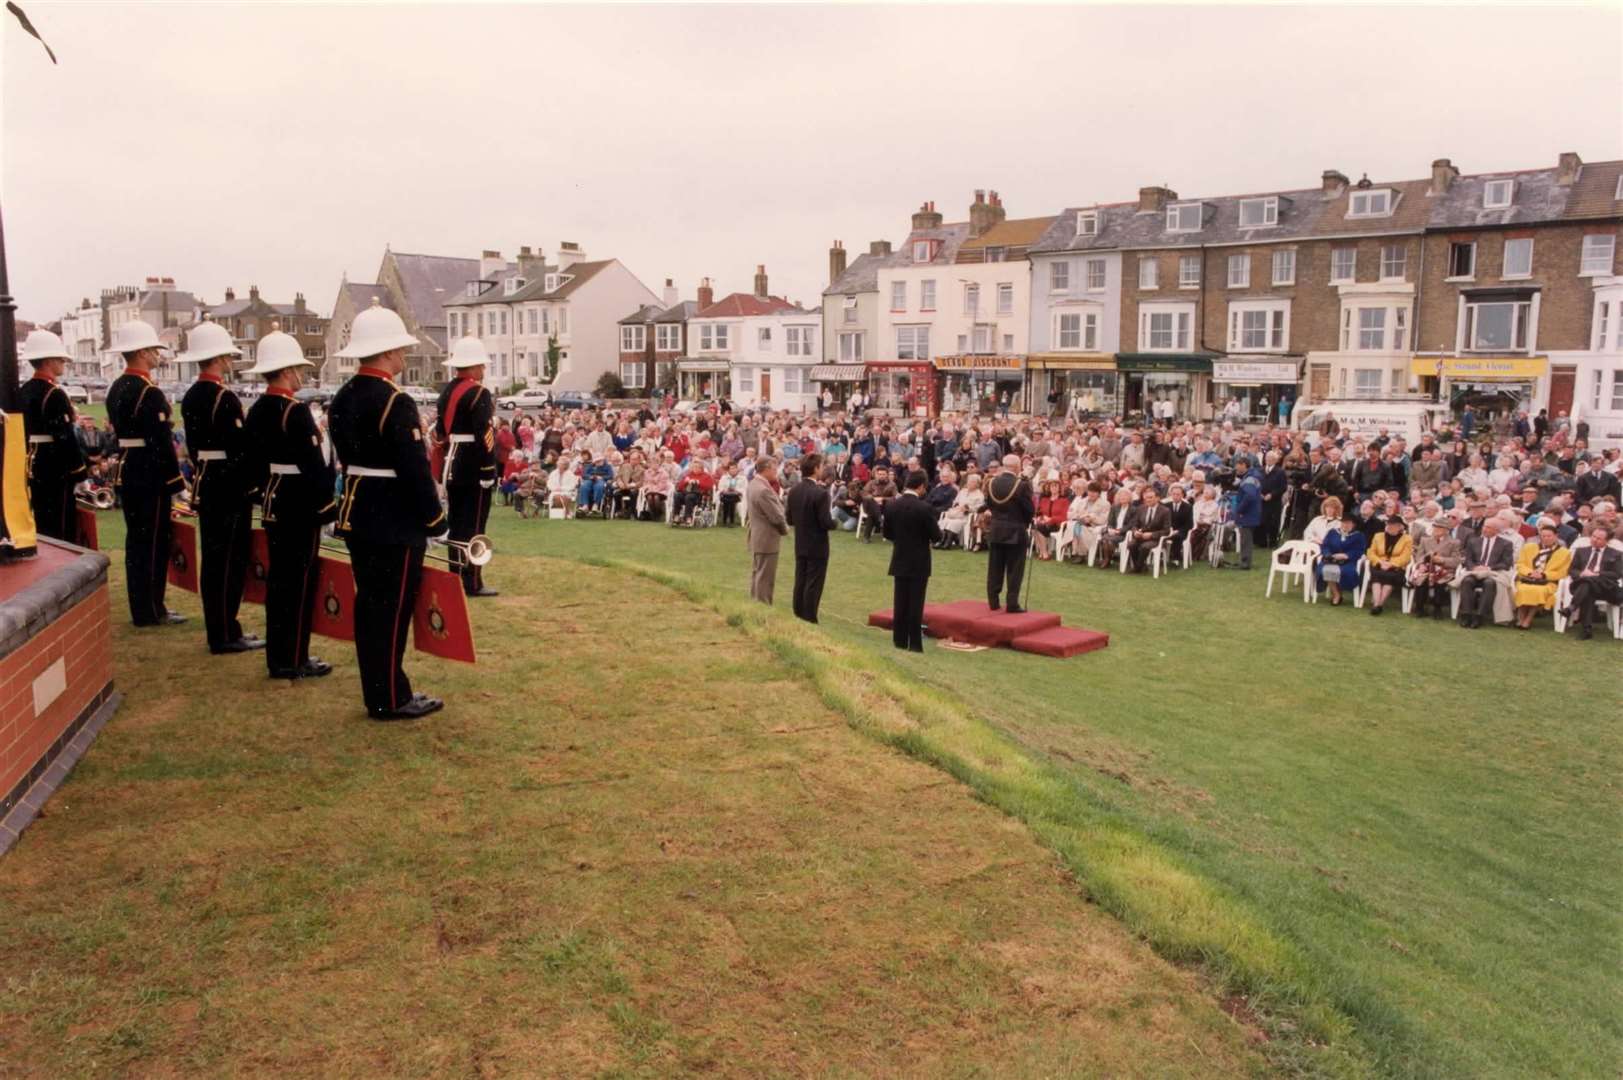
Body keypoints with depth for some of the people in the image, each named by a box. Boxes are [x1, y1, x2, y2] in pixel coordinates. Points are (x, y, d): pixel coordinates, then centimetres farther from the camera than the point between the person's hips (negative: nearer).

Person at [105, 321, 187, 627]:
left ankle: (141, 606, 23)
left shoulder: (115, 389, 12)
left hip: (126, 473, 9)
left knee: (136, 540, 14)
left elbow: (119, 431, 17)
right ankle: (151, 611, 3)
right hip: (152, 476, -9)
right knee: (154, 542, -2)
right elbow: (162, 441, -20)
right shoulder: (150, 393, -17)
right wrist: (175, 477, -14)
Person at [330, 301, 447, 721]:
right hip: (396, 525, -9)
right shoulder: (396, 403, -19)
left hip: (358, 518, 9)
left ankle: (379, 692, 24)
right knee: (392, 610, -1)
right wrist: (436, 520, -12)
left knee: (369, 606, 14)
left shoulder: (341, 399, 9)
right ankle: (390, 699, 7)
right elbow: (415, 470, -21)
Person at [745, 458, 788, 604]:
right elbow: (777, 517, -22)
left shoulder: (754, 484, 7)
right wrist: (785, 529, -4)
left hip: (756, 536, 10)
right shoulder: (763, 490, -26)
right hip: (766, 539, -10)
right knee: (765, 578, -2)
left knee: (757, 574, 19)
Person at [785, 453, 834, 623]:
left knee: (800, 583, 14)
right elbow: (826, 523, -21)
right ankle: (809, 621, 6)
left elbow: (789, 519, 6)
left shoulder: (793, 490, 0)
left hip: (800, 546, 7)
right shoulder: (820, 493, -20)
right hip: (817, 547, -7)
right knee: (813, 587, 1)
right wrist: (834, 522, 0)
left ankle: (798, 619, 21)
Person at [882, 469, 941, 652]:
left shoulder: (893, 505, -2)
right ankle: (915, 644, 2)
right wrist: (938, 528, 9)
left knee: (900, 602, 10)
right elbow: (936, 536, -13)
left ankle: (899, 640, 14)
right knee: (915, 604, 0)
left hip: (899, 561, 4)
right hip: (919, 563, -4)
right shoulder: (925, 508, -17)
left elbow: (887, 534, 6)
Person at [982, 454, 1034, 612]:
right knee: (1014, 570, 2)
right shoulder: (1022, 485, -16)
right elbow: (1030, 510, -11)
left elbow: (989, 505, 7)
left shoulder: (992, 483, -1)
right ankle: (1012, 604, 2)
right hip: (1015, 532, -5)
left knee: (995, 569, 12)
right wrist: (1025, 522, 7)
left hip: (995, 531, 5)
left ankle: (993, 602, 17)